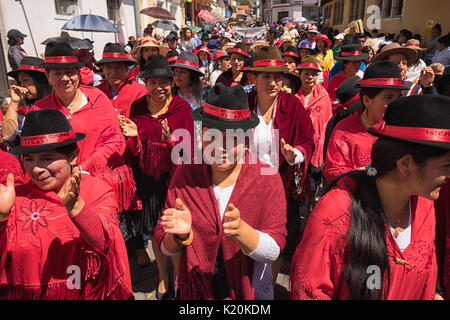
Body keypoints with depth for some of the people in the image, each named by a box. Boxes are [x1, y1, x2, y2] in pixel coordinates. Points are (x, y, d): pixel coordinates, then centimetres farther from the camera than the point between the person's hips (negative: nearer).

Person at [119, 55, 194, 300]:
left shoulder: (181, 107, -7)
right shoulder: (137, 107, 1)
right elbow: (134, 150, 2)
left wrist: (170, 140, -29)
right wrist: (134, 136, -18)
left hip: (173, 177, -3)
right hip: (148, 178, 3)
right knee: (155, 231, 14)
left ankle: (177, 277, 30)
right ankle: (163, 277, 37)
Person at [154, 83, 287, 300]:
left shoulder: (267, 179, -15)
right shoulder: (185, 175, -11)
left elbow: (273, 251, -18)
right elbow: (165, 246, -8)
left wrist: (240, 231, -36)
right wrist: (181, 235, -30)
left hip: (252, 292, -1)